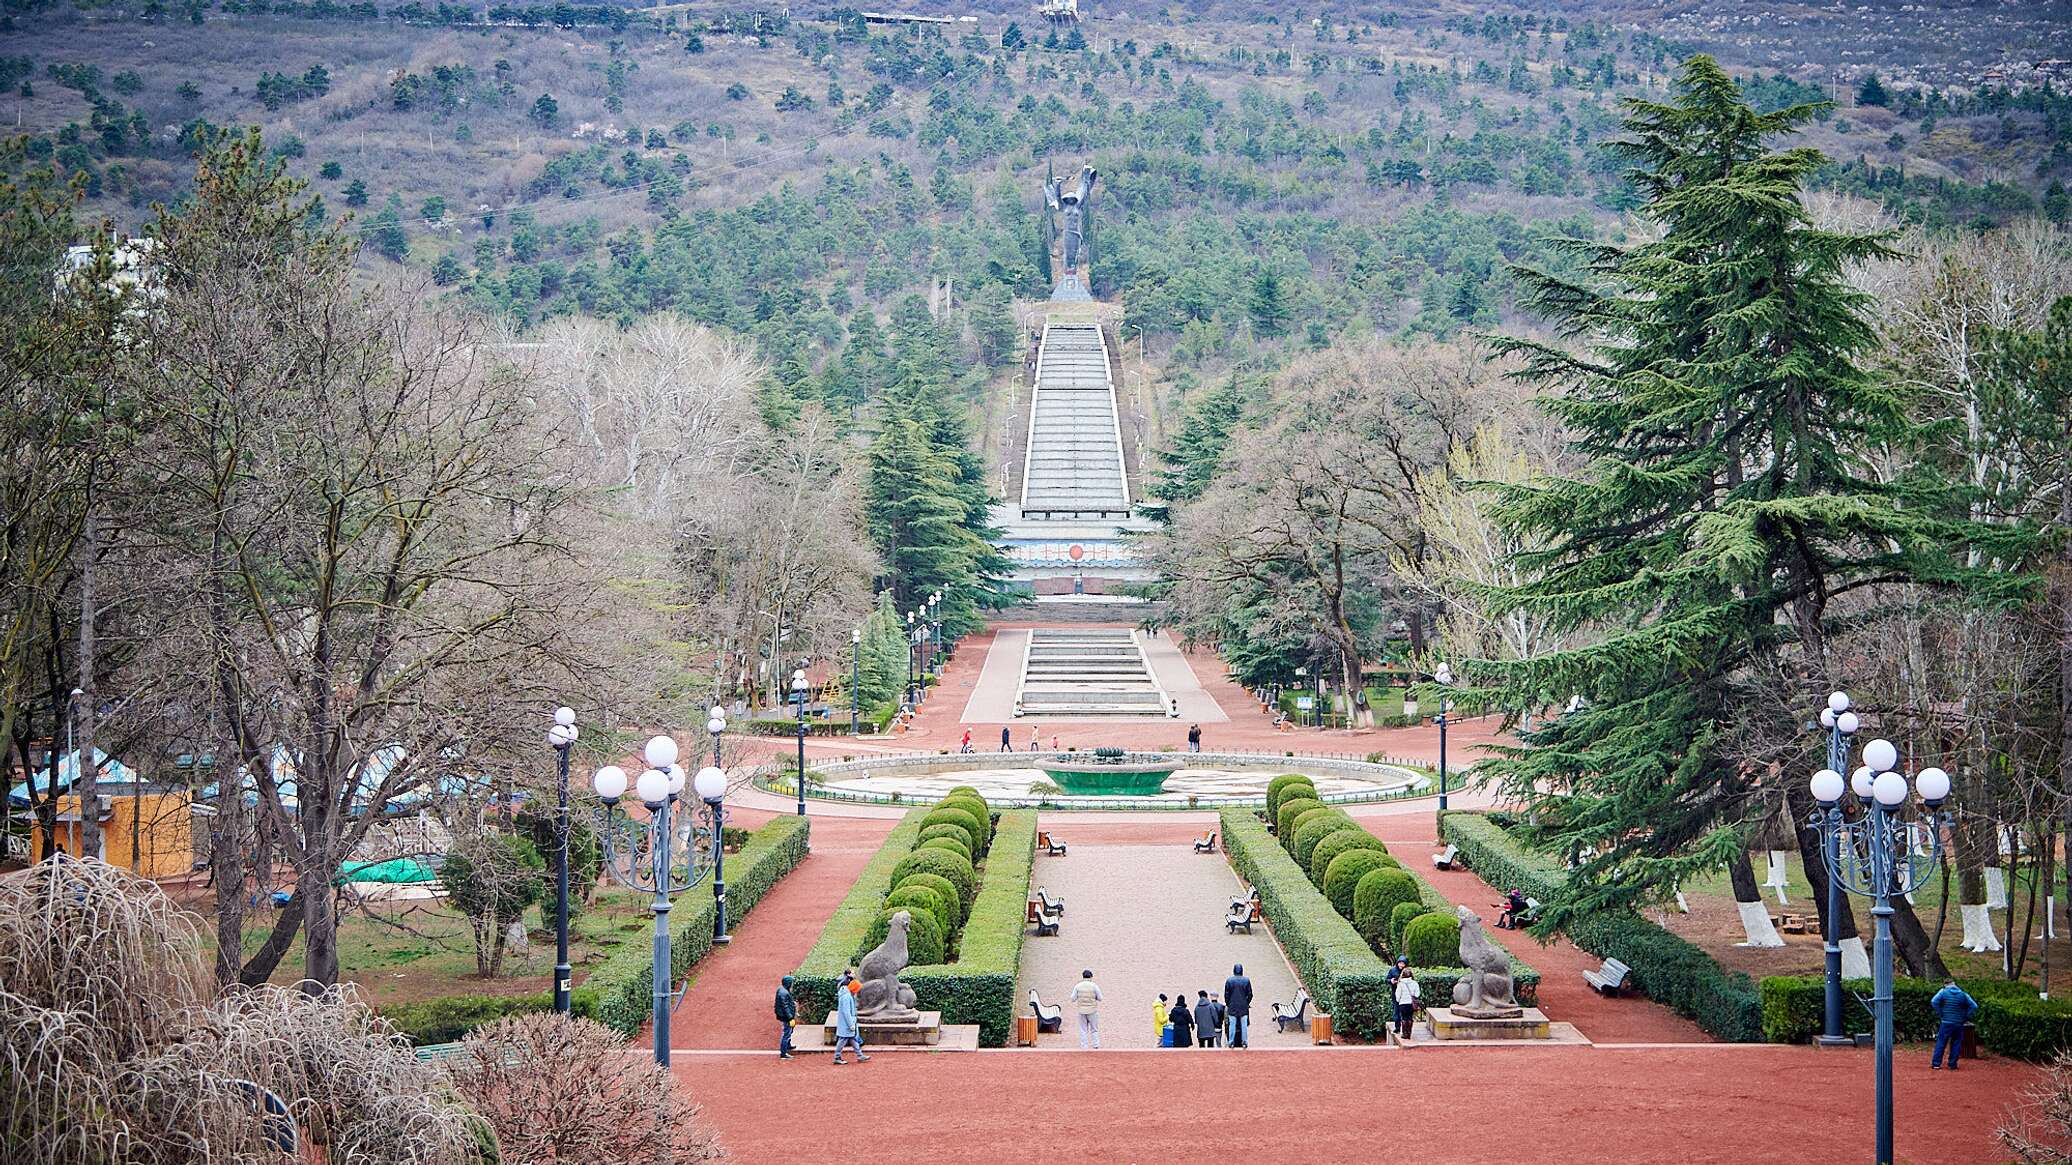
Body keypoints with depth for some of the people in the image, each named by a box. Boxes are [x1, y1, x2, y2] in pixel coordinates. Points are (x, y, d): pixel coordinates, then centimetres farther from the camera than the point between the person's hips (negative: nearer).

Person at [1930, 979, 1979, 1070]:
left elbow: (1934, 1002, -14)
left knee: (1941, 1043, 5)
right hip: (1959, 1024, 1)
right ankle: (1953, 1065, 10)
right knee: (1956, 1044, 10)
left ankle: (1936, 1063, 3)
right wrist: (1966, 1017, 4)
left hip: (1946, 1023, -1)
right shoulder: (1963, 994, 3)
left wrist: (1940, 1014, -5)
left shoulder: (1943, 992, -2)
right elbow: (1974, 1006, -1)